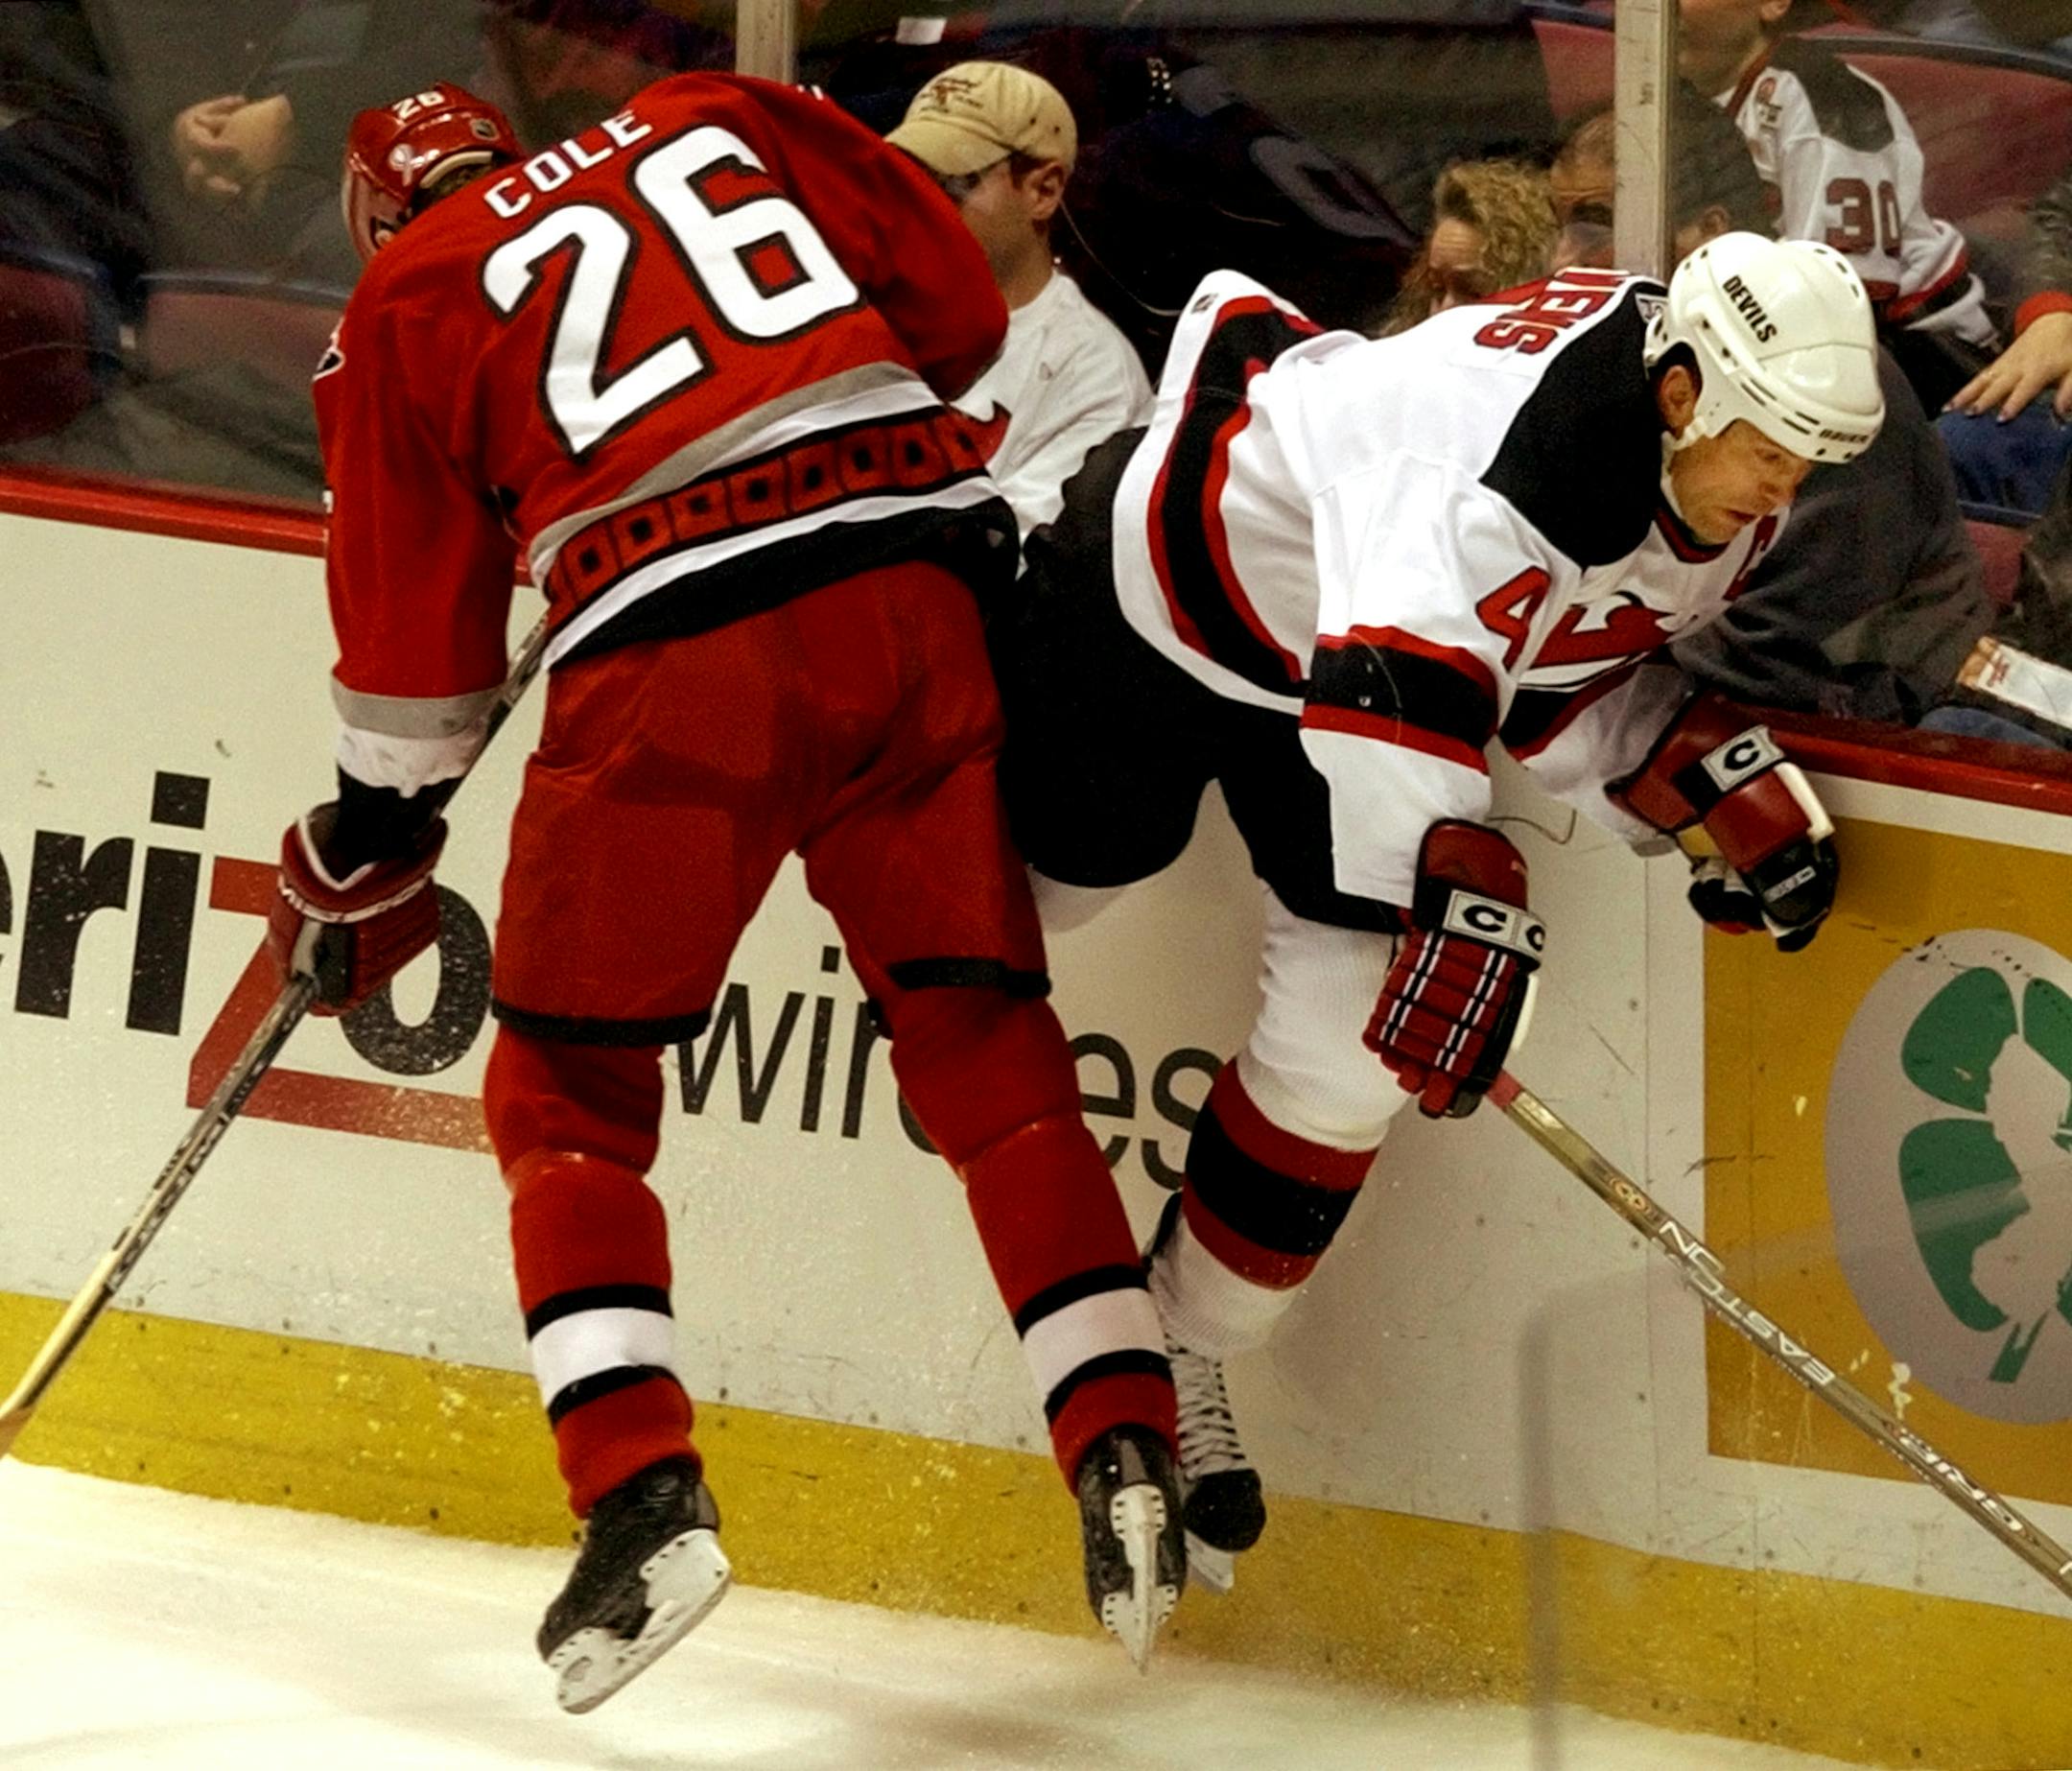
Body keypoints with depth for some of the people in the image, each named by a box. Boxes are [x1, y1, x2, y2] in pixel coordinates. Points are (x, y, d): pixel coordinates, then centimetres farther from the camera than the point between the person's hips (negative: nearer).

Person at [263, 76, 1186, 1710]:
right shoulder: (720, 119, 21)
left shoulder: (405, 305, 13)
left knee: (566, 1093, 10)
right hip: (916, 589, 3)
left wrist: (365, 858, 27)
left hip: (676, 655, -3)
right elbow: (958, 307, 17)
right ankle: (1129, 1457, 3)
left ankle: (643, 1494, -6)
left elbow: (414, 618, 15)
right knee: (989, 1049, 12)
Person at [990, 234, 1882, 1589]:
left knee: (1346, 1052, -3)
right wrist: (1463, 895, -57)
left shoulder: (1727, 497, -12)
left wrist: (1733, 779, -18)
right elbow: (1402, 685, -49)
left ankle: (1183, 1353, 14)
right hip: (1166, 579, -7)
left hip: (1352, 661, 7)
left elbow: (1564, 692, -3)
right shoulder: (1519, 426, -40)